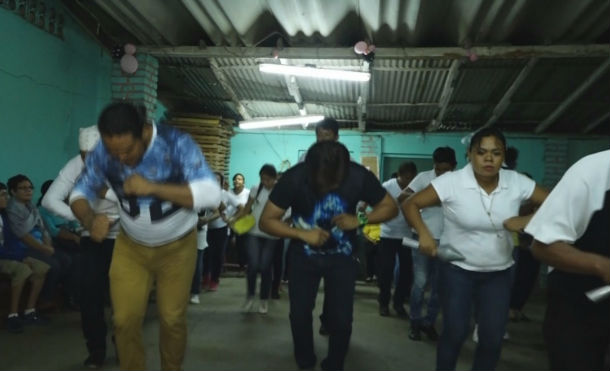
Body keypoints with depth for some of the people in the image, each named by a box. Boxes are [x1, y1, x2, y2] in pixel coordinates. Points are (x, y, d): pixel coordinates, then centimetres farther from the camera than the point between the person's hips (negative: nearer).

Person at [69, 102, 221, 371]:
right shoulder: (103, 152, -16)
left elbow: (211, 194, -35)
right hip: (130, 247, 2)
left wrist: (152, 187, -41)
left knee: (172, 320, 5)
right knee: (125, 321, -2)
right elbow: (80, 193, -8)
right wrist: (90, 219, -30)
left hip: (177, 247, -2)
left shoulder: (177, 144, -27)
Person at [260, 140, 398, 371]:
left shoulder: (359, 177, -23)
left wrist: (360, 220, -27)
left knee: (341, 318, -3)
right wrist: (301, 234, -32)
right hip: (304, 254, 0)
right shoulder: (294, 178, -24)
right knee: (300, 313, 1)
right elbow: (266, 221, -17)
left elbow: (390, 207, -9)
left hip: (341, 255, 0)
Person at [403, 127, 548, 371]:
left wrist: (528, 220, -20)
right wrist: (424, 233, -32)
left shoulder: (517, 183, -8)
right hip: (457, 268, -3)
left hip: (499, 272, 3)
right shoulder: (451, 182, -18)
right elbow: (410, 205, -16)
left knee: (493, 337, 6)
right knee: (455, 332, 1)